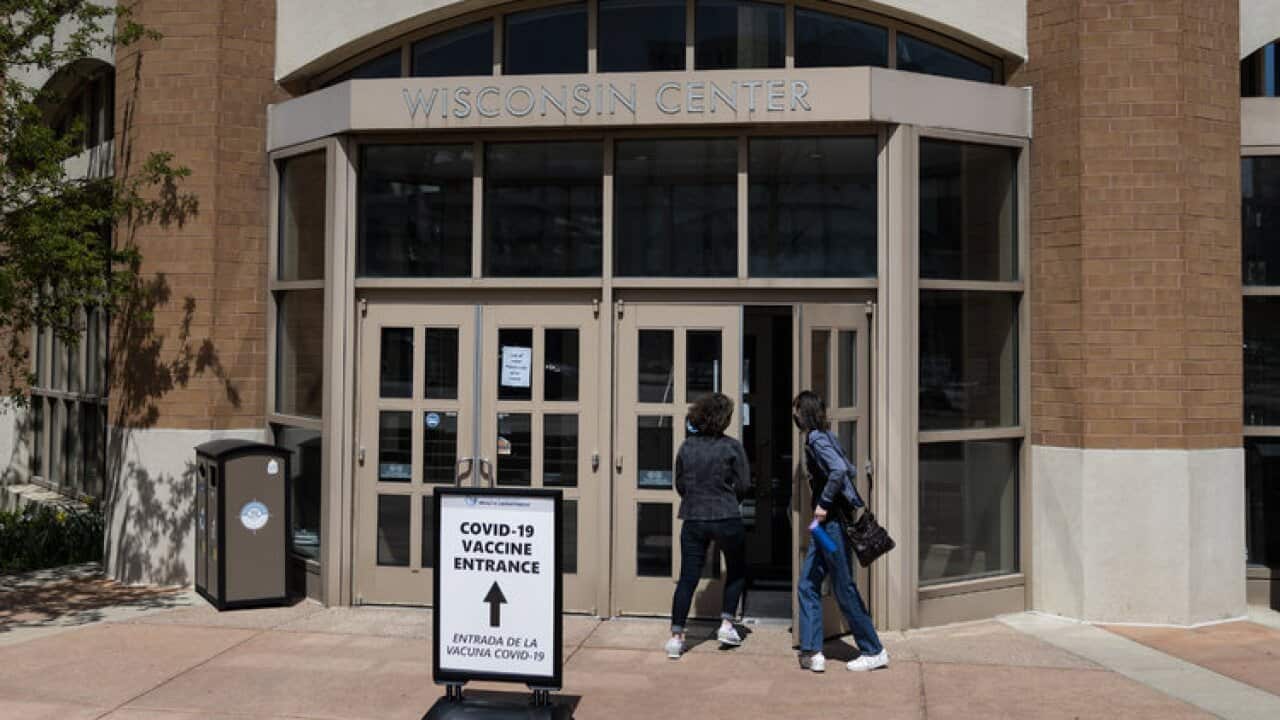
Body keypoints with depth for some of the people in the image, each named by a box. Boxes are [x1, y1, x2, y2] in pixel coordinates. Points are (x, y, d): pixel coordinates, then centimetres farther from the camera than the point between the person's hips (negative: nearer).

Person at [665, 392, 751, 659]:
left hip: (693, 520, 3)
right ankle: (726, 624, 17)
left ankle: (676, 636, 2)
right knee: (737, 571, 21)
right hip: (726, 519, -2)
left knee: (687, 578, 5)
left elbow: (679, 485, 8)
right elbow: (744, 486, -4)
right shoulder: (732, 447, -8)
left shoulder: (686, 447, 2)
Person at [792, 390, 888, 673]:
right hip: (827, 523, 10)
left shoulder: (817, 439, -14)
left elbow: (839, 470, -29)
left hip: (832, 522, -10)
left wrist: (824, 503, -21)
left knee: (844, 589, 0)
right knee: (807, 585, 9)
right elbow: (851, 471, 17)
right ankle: (812, 652, 9)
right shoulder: (825, 436, 13)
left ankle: (874, 651, 12)